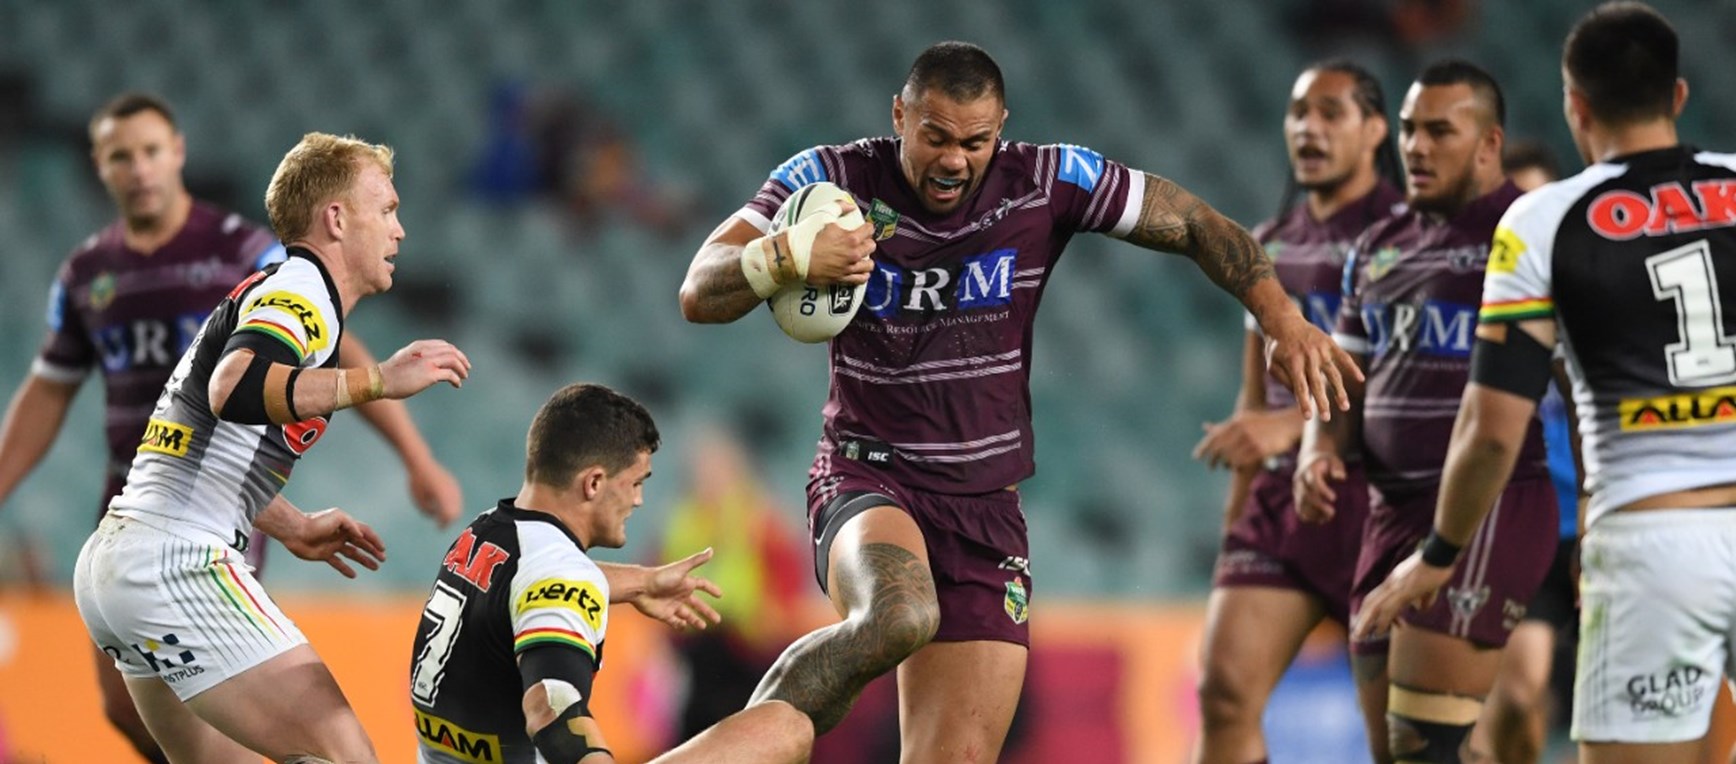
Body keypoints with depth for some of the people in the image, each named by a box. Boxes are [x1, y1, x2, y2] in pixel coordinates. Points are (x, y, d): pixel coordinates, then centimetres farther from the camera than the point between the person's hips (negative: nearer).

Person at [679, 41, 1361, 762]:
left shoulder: (1046, 182, -3)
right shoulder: (829, 179, -6)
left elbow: (1195, 224, 4)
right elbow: (699, 295, -9)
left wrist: (1282, 318, -10)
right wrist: (785, 257, -29)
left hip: (986, 509, 3)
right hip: (867, 479, -3)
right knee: (900, 616, -37)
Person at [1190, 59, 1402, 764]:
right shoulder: (1271, 247, 17)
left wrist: (1295, 424, -24)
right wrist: (1235, 521, 18)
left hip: (1373, 494, -6)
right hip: (1281, 494, 6)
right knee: (1225, 688, -8)